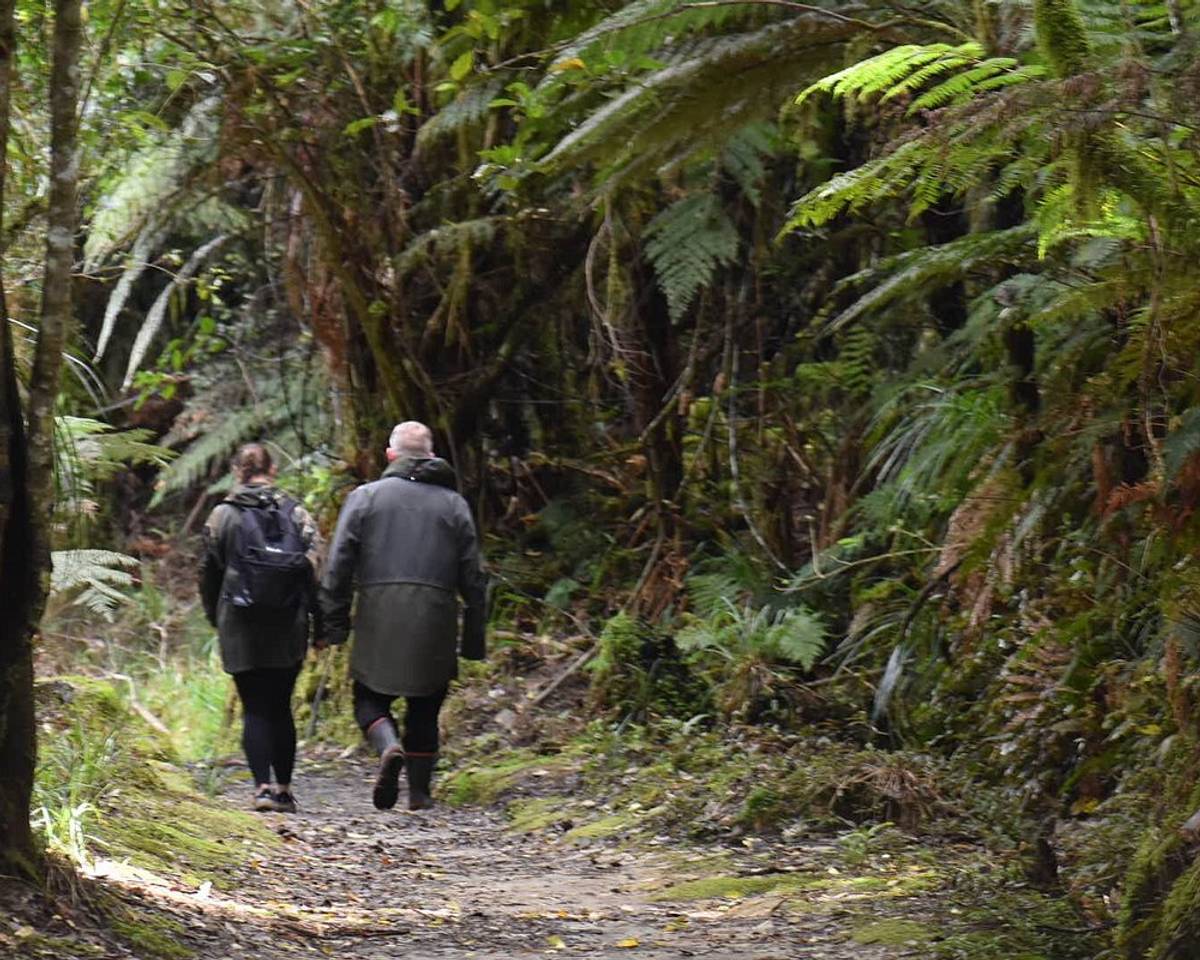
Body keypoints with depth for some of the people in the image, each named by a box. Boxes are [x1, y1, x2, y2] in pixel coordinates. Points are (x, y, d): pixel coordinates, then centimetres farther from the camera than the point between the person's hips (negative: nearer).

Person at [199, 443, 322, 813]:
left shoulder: (222, 515, -1)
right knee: (280, 707, 12)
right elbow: (315, 565, -4)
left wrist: (214, 616, 17)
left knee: (255, 709, 3)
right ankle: (284, 789, 11)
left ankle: (263, 786, -9)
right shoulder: (296, 513, 2)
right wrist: (321, 620, 2)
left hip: (241, 629, -1)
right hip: (289, 629, 2)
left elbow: (210, 572, 3)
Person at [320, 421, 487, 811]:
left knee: (370, 698, 7)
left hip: (379, 616, -2)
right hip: (434, 621, 2)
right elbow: (473, 578, 10)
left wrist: (334, 623, 2)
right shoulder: (453, 504, 12)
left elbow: (339, 566, -1)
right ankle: (420, 790, 12)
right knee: (424, 707, 13)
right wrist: (474, 640, 13)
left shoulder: (365, 497, 6)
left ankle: (388, 747, -22)